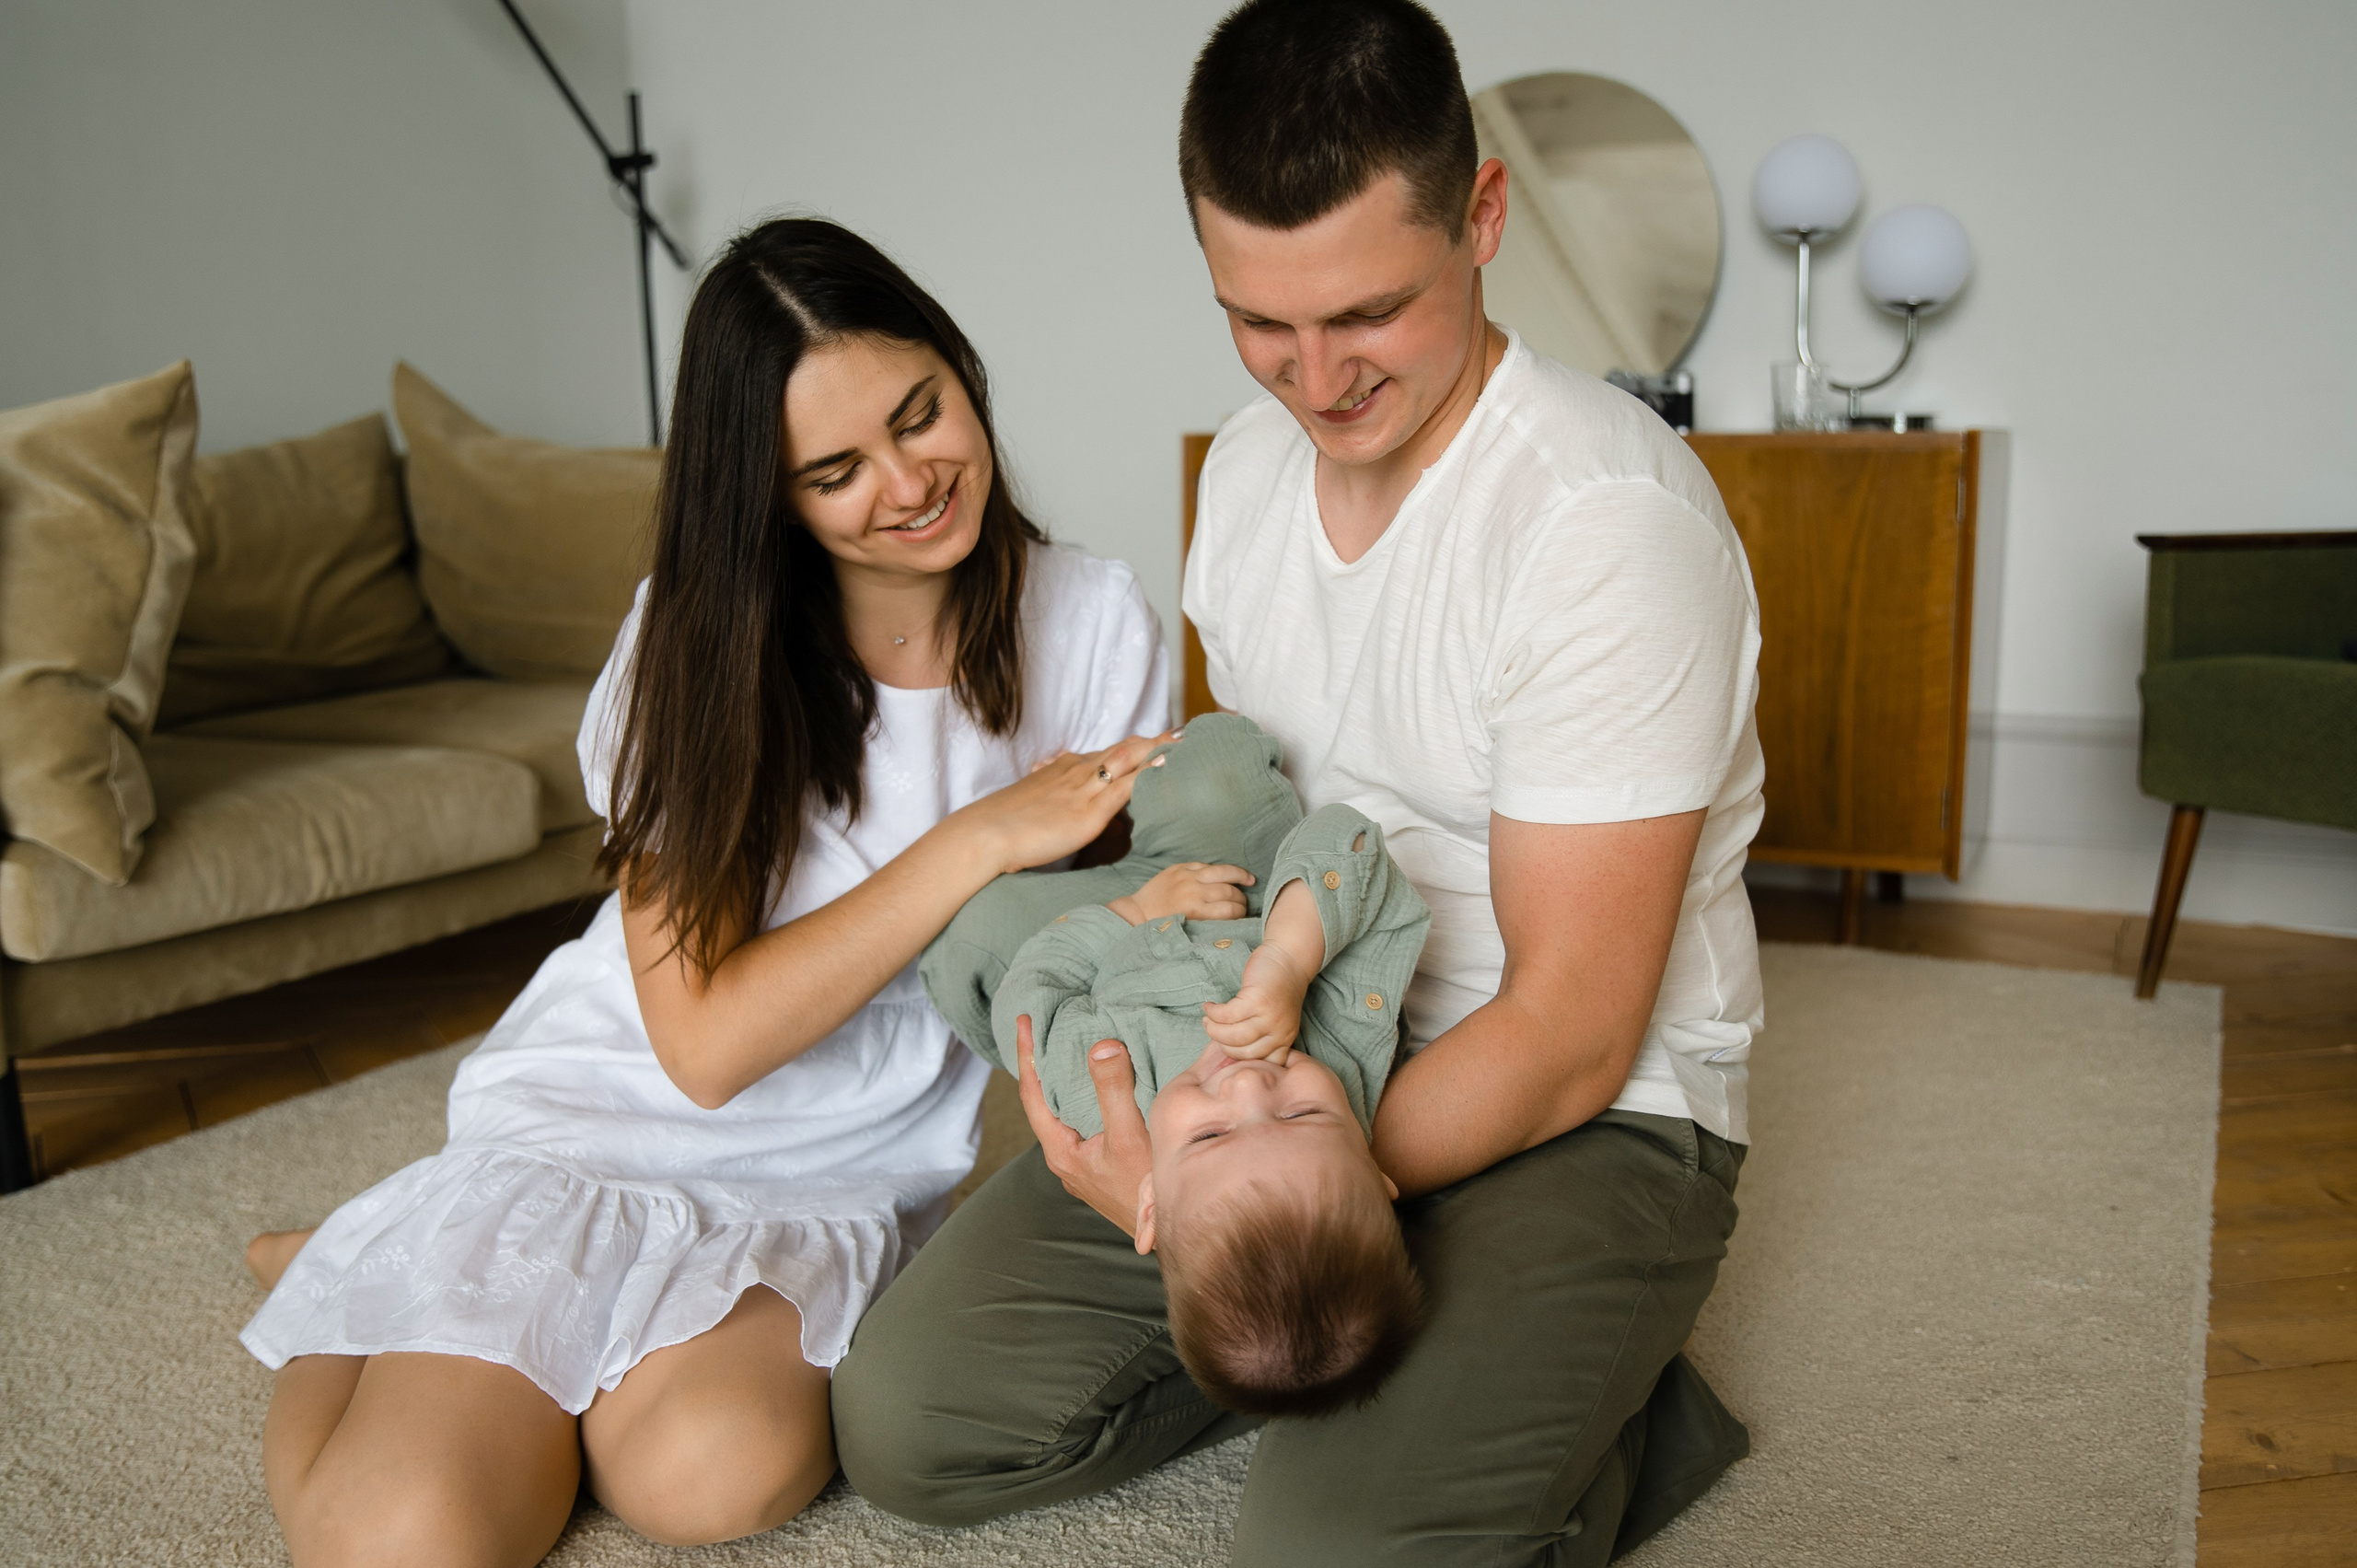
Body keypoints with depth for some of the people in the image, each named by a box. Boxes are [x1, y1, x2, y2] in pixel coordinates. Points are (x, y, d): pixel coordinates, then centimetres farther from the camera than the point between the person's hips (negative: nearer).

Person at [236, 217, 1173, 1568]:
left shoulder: (1096, 626, -6)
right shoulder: (700, 645, -12)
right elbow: (706, 1040, -18)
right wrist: (982, 838, -25)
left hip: (859, 1172, 2)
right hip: (617, 1119, -1)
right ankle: (359, 1301, 14)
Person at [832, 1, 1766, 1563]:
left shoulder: (1613, 522, -22)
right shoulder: (1252, 461, 3)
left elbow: (1568, 1042, -21)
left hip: (1588, 1119, -6)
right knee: (907, 1415, -4)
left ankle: (1604, 1417, 2)